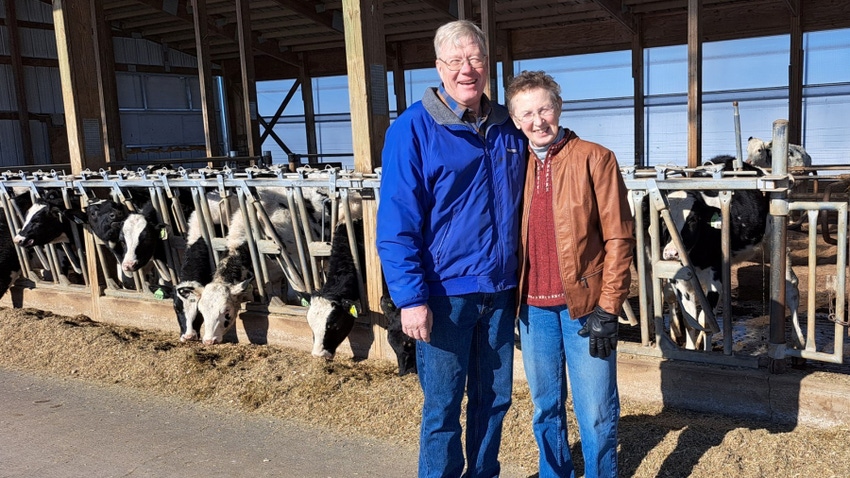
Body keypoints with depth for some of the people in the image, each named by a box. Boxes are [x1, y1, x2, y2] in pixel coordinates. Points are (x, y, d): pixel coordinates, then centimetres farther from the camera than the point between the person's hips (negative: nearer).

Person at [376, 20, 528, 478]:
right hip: (446, 293, -5)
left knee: (494, 399, 17)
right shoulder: (413, 129, -10)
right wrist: (411, 297, -18)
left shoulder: (508, 128, 6)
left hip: (500, 291, 5)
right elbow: (396, 224, -13)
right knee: (443, 408, 7)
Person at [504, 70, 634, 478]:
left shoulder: (595, 159, -5)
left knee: (596, 413, 4)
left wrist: (607, 309, -11)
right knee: (545, 406, 16)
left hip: (584, 305, -4)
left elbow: (618, 238, -7)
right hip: (533, 307, 4)